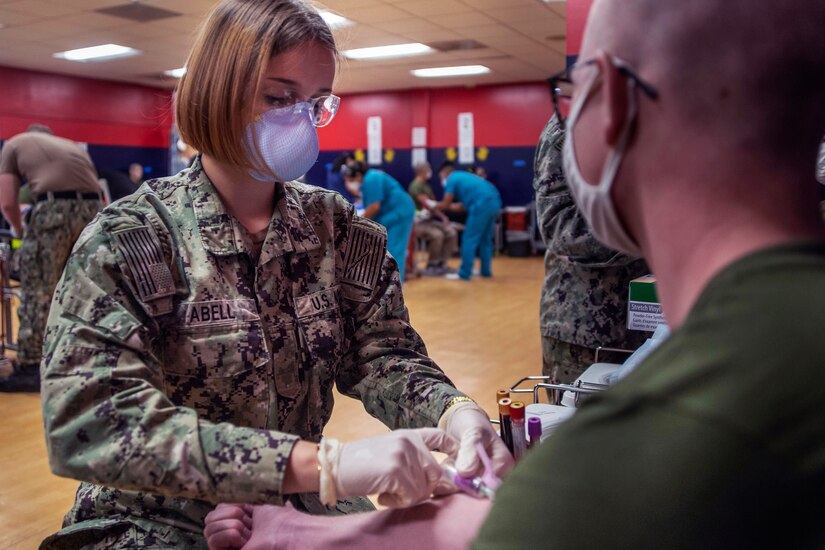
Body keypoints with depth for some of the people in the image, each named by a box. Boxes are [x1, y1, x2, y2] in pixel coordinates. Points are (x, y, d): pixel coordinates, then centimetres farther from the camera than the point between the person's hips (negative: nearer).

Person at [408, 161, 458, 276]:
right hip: (418, 222, -9)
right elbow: (427, 205, -20)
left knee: (451, 232, -8)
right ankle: (431, 266, -17)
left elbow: (433, 204, 16)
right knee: (437, 235, -33)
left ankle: (441, 263, -3)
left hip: (430, 220, 9)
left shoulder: (427, 186, 18)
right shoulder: (416, 186, -13)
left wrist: (443, 217, 1)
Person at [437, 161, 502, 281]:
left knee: (469, 239, -1)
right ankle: (486, 271, 25)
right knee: (485, 239, 18)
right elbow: (465, 204, 28)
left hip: (482, 205, -9)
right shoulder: (463, 176, 30)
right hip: (494, 202, 9)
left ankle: (464, 274, 2)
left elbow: (446, 204, 5)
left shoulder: (451, 179, 6)